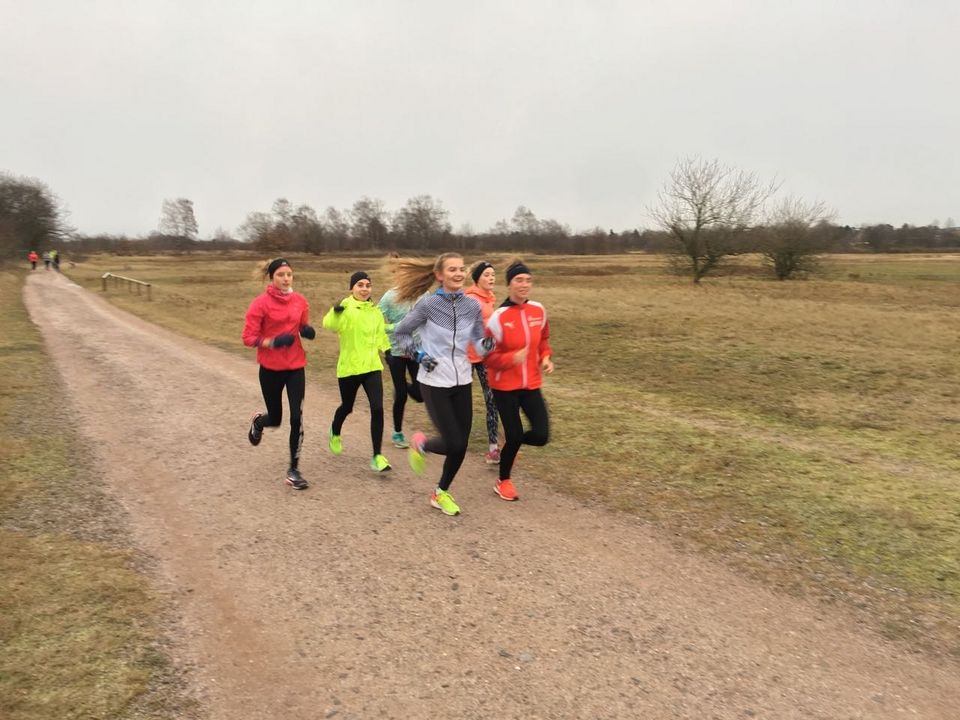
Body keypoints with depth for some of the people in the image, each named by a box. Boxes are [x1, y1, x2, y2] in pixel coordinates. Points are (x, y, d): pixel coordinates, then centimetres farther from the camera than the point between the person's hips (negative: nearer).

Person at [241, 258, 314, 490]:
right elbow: (248, 338, -12)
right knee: (275, 418, 12)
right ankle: (258, 421, 51)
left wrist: (308, 331, -8)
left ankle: (294, 469, 10)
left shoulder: (300, 301, 0)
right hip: (271, 369, -2)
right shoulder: (261, 303, -12)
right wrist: (274, 342, -27)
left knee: (297, 418, -5)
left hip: (295, 367, 3)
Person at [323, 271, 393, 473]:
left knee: (377, 409, -10)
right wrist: (335, 311, -51)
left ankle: (377, 457, -1)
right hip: (348, 367, -3)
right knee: (347, 407, 16)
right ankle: (335, 433, 51)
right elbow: (329, 324, -32)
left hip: (372, 367, 3)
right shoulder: (345, 307, -12)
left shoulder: (375, 311, 5)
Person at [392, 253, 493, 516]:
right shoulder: (428, 304, -11)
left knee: (461, 445, 6)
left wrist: (487, 344, -21)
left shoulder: (473, 305, 0)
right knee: (453, 443, -9)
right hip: (434, 383, -4)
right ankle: (420, 444, 24)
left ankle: (441, 493, 28)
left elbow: (478, 342, 1)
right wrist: (417, 354, -12)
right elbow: (399, 333, 1)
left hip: (462, 382, 5)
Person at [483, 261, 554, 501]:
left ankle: (511, 444, 31)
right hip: (505, 387, -4)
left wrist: (546, 358, -2)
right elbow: (488, 357, -12)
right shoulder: (499, 317, -16)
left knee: (541, 436, -3)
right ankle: (503, 482, 27)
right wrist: (512, 358, -28)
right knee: (514, 437, 0)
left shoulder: (538, 310, -1)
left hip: (531, 385, 4)